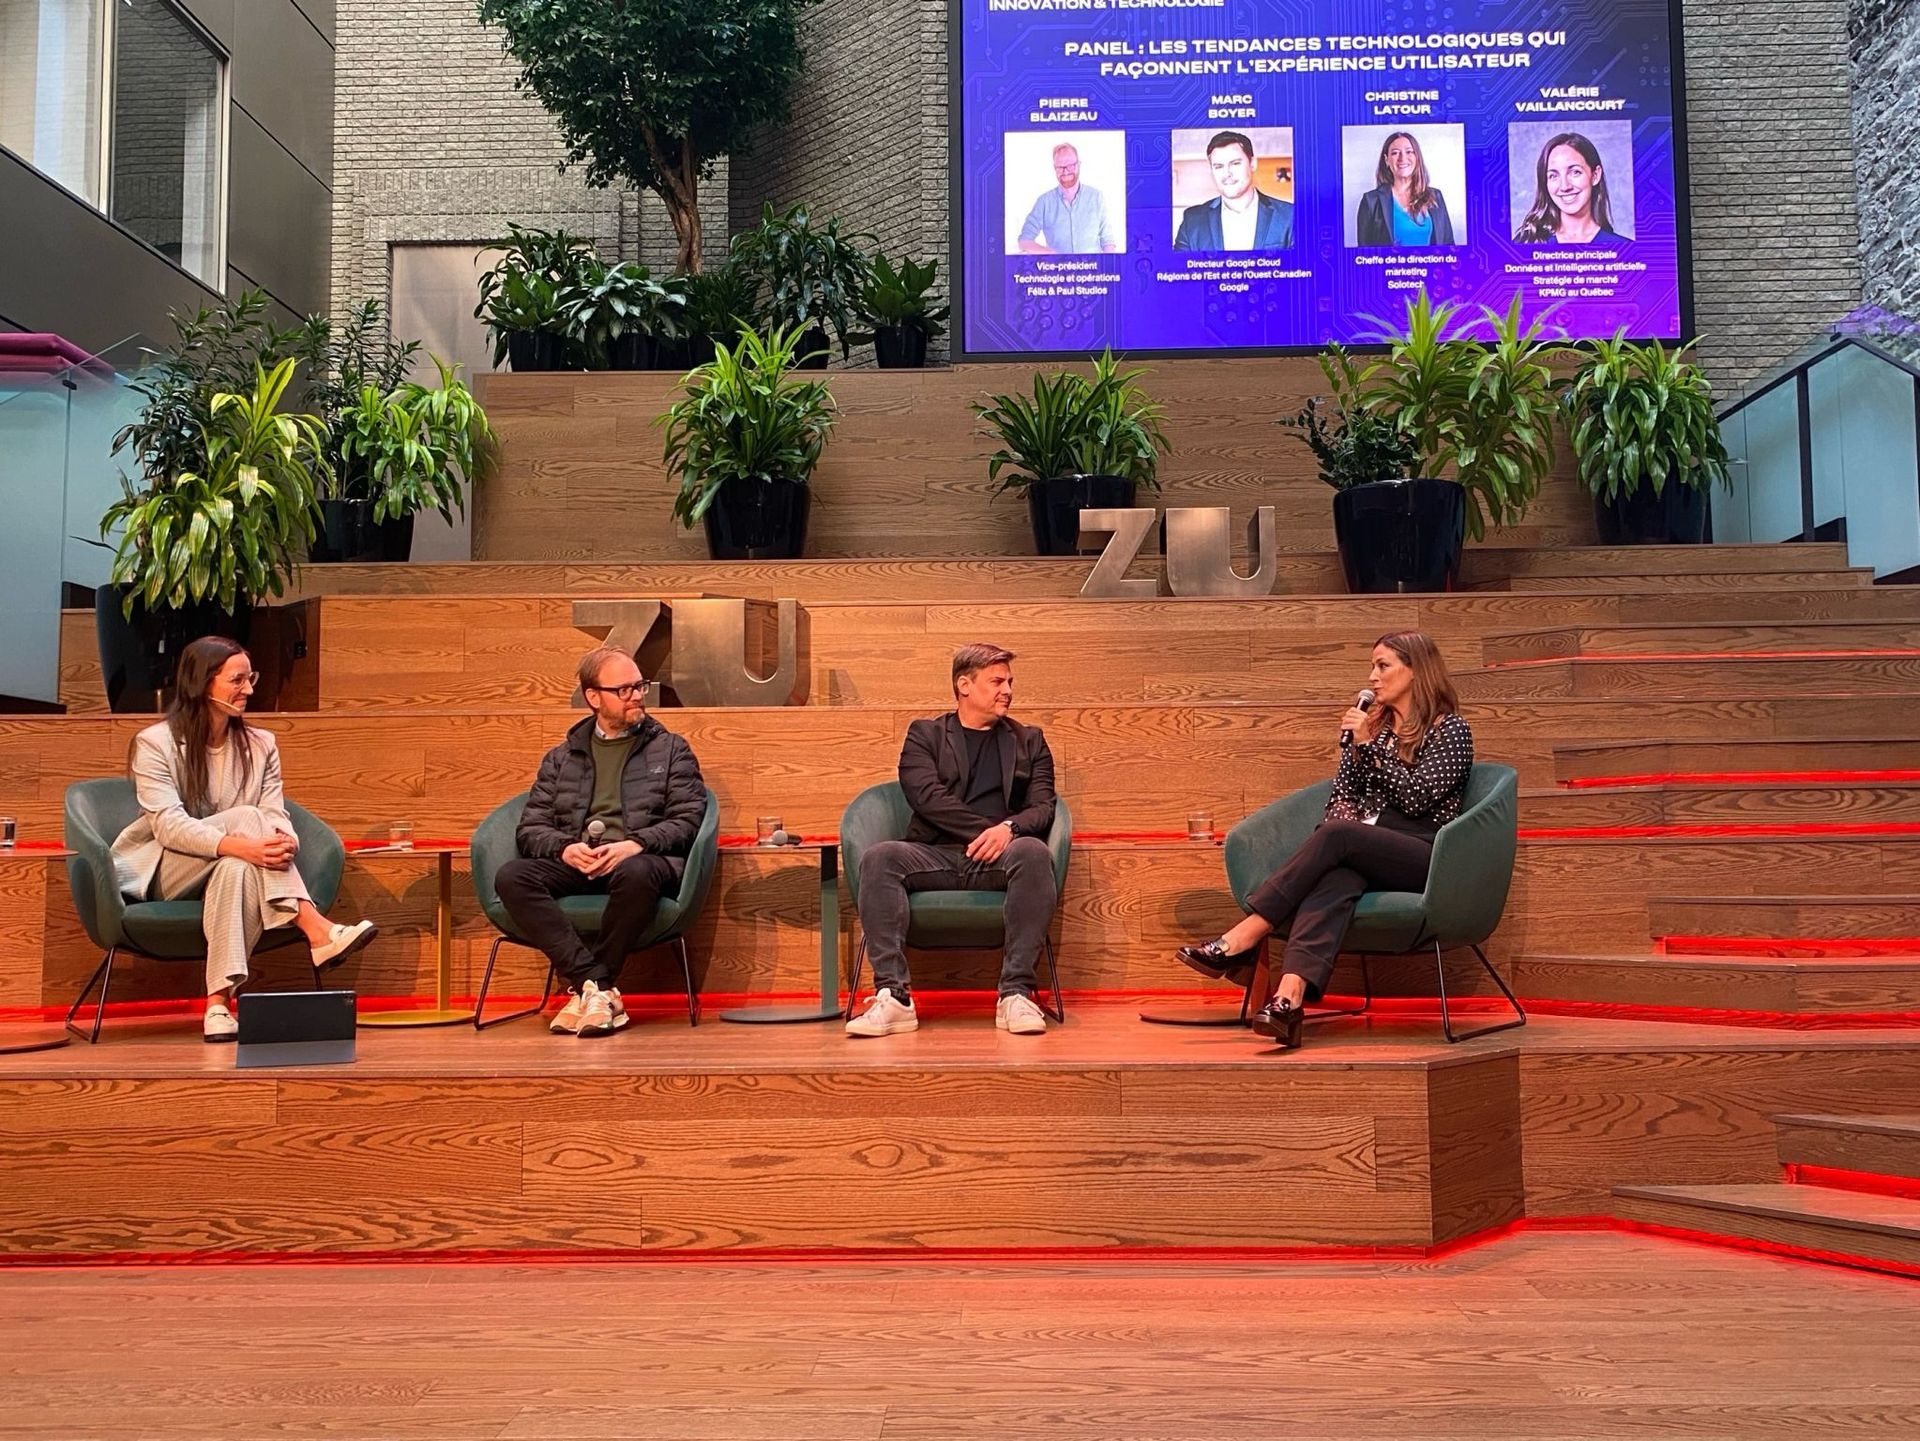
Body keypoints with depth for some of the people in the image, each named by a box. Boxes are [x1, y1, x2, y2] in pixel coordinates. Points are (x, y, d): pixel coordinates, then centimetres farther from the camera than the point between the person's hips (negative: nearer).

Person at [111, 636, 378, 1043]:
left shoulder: (260, 746, 8)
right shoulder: (155, 743, -7)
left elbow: (277, 817, -4)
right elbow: (169, 825, -21)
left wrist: (285, 841, -32)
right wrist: (238, 844, -40)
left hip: (233, 869, 4)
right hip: (162, 871, -4)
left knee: (238, 869, -35)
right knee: (247, 817, -31)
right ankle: (316, 931, -43)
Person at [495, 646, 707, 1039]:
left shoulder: (671, 750, 17)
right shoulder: (561, 757, 23)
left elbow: (688, 819, 5)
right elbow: (530, 827, 14)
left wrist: (636, 844, -14)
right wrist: (565, 848, -9)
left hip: (638, 861, -3)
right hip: (574, 864, 3)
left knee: (636, 873, -40)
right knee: (512, 877, -28)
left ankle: (585, 989, -26)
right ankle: (599, 987, -34)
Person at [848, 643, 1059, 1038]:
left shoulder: (1029, 741, 22)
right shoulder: (924, 735, 16)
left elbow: (1043, 808, 8)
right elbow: (927, 796, -1)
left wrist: (1009, 829, -15)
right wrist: (987, 830, -13)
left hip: (998, 859, 0)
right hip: (936, 855, 0)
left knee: (1033, 852, -34)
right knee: (879, 857, -30)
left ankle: (1016, 994, -33)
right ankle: (893, 997, -34)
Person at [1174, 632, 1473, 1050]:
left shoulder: (1451, 730, 7)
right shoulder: (1377, 725, 25)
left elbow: (1417, 798, -7)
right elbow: (1345, 793, 19)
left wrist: (1373, 745, -9)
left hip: (1424, 857, -4)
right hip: (1364, 856, 4)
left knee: (1336, 836, -34)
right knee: (1335, 879, -34)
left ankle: (1244, 938, -38)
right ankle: (1290, 995, -59)